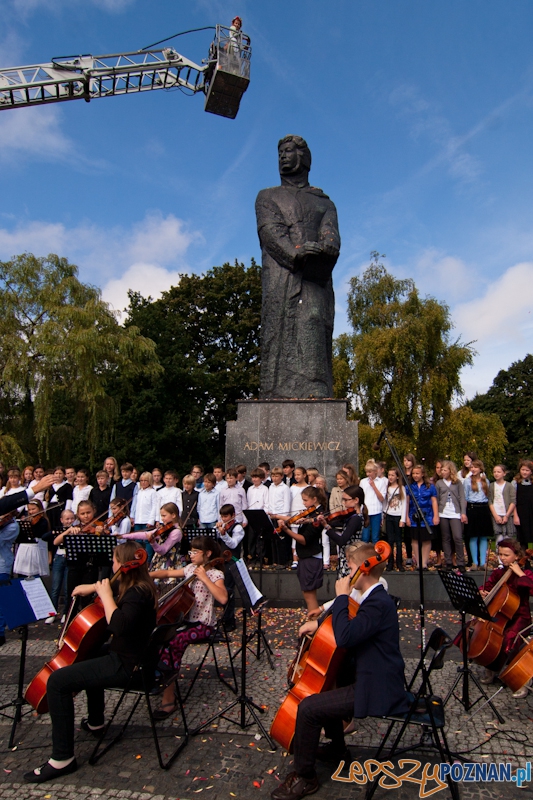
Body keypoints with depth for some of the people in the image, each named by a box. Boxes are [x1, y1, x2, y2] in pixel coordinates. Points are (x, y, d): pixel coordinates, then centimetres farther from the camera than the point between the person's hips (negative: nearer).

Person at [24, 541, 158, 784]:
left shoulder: (136, 594, -25)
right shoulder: (139, 587, 5)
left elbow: (119, 625, -39)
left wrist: (106, 595, -28)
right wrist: (94, 587, 11)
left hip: (126, 665, -11)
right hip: (130, 654, 11)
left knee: (58, 681, -15)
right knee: (90, 654, 37)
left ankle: (62, 758, -5)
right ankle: (95, 722, 50)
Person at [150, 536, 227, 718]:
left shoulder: (215, 574, -10)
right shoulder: (190, 569, 10)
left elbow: (223, 598, -27)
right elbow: (167, 573, 21)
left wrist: (204, 578, -24)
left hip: (203, 625, -6)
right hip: (185, 619, 6)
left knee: (174, 641, -31)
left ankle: (168, 700, -20)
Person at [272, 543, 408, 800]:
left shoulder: (378, 604, -26)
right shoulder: (374, 598, 7)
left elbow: (344, 636, -37)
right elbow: (351, 625, 22)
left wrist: (341, 596, -27)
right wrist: (319, 623, 9)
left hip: (377, 690, -11)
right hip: (372, 677, 11)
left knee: (308, 708, -15)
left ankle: (303, 776, 6)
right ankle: (337, 748, 41)